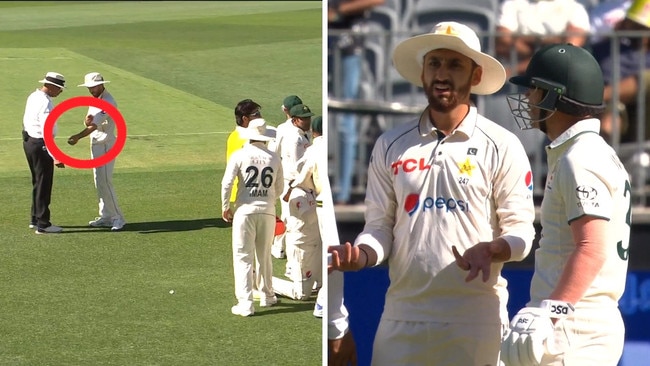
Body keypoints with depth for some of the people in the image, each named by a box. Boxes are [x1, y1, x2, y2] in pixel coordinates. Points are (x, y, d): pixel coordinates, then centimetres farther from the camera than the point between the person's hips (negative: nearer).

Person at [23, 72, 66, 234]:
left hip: (29, 140, 10)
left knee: (38, 183, 20)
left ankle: (35, 219, 29)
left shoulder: (33, 97, 6)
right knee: (44, 185, -2)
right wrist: (55, 157, -30)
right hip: (40, 146, -10)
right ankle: (42, 224, 3)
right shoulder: (45, 104, -23)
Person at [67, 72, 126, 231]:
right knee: (99, 182, 10)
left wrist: (78, 137, -36)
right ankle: (106, 217, 15)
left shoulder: (108, 102, -18)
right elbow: (88, 123, 10)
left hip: (105, 145, -9)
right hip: (95, 144, 9)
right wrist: (87, 120, -15)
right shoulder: (94, 100, 11)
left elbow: (95, 125, -26)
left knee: (104, 181, -12)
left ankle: (117, 217, -8)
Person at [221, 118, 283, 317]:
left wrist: (225, 207, 4)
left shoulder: (239, 155, -7)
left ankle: (245, 303, -3)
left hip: (245, 210, -3)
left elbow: (227, 183, -10)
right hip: (268, 211, 3)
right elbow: (279, 188, 11)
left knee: (243, 257, 2)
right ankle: (267, 296, 31)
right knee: (264, 255, 19)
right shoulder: (274, 158, 1)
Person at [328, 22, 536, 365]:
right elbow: (379, 226, 11)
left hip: (475, 320, -2)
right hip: (402, 315, 3)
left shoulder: (501, 146, 1)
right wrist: (361, 255, -11)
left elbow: (521, 231, 0)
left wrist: (490, 250, -21)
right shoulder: (391, 146, 10)